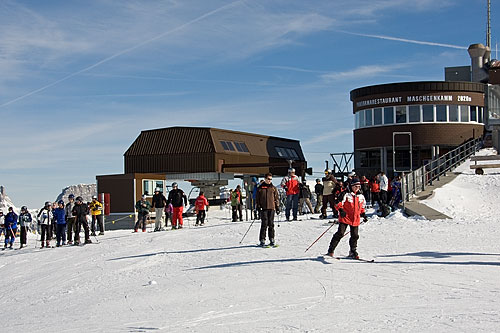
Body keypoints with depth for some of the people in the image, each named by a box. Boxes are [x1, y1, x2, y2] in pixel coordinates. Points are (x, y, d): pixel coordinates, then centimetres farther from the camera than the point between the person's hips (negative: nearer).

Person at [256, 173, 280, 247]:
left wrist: (277, 207, 9)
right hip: (263, 208, -2)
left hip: (272, 208, 2)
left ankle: (272, 240, 7)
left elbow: (276, 198, 14)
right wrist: (258, 206, -2)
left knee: (271, 224, 2)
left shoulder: (273, 188, 12)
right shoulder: (260, 188, 7)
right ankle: (262, 240, -5)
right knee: (264, 224, -7)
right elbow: (257, 198, 8)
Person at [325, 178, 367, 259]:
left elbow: (362, 207, 27)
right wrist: (341, 210, -31)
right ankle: (330, 250, -4)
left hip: (355, 219, 5)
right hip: (345, 218, -5)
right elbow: (339, 203, -14)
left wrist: (363, 214, 16)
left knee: (355, 236, 7)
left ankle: (353, 252, 24)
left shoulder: (361, 196, 12)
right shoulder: (346, 194, -7)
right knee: (340, 233, -12)